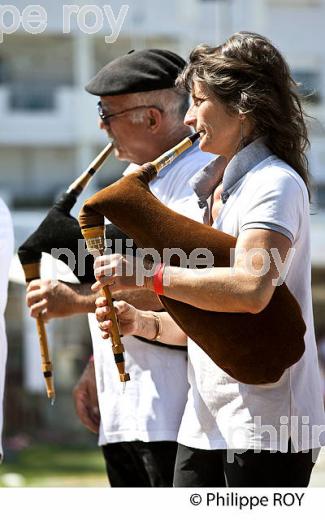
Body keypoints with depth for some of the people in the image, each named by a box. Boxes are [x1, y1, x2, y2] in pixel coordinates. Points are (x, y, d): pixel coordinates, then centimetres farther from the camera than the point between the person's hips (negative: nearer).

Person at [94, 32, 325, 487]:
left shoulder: (274, 183, -10)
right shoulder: (208, 194, 18)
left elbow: (250, 290, -27)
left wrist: (147, 274, -22)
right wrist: (143, 322, 5)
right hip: (205, 425, 9)